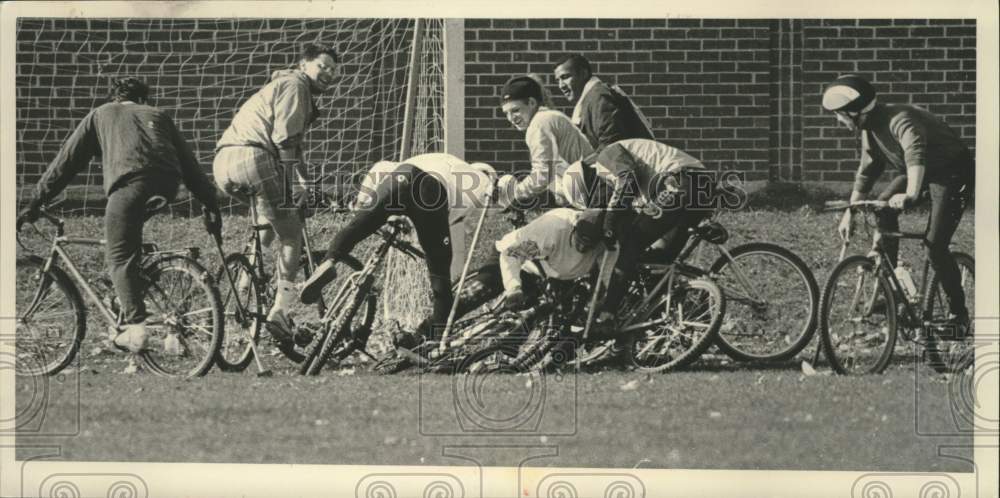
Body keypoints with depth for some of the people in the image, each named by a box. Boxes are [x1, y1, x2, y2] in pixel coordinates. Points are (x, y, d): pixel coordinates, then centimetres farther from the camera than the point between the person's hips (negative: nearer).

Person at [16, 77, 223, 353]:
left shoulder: (100, 115, 29)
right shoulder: (158, 115, 34)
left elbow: (66, 161, 25)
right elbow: (190, 165, 29)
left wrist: (36, 203, 26)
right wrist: (211, 205, 28)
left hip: (128, 182, -3)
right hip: (168, 183, 3)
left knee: (120, 257, 0)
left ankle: (135, 327, -16)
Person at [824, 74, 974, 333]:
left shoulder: (900, 120, -31)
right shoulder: (870, 130, -2)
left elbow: (916, 155, -50)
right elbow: (865, 174, 12)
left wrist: (911, 195, -63)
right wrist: (850, 212, 12)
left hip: (953, 172, -8)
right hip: (923, 172, 8)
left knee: (934, 243, -18)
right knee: (883, 208, -13)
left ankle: (958, 313, -3)